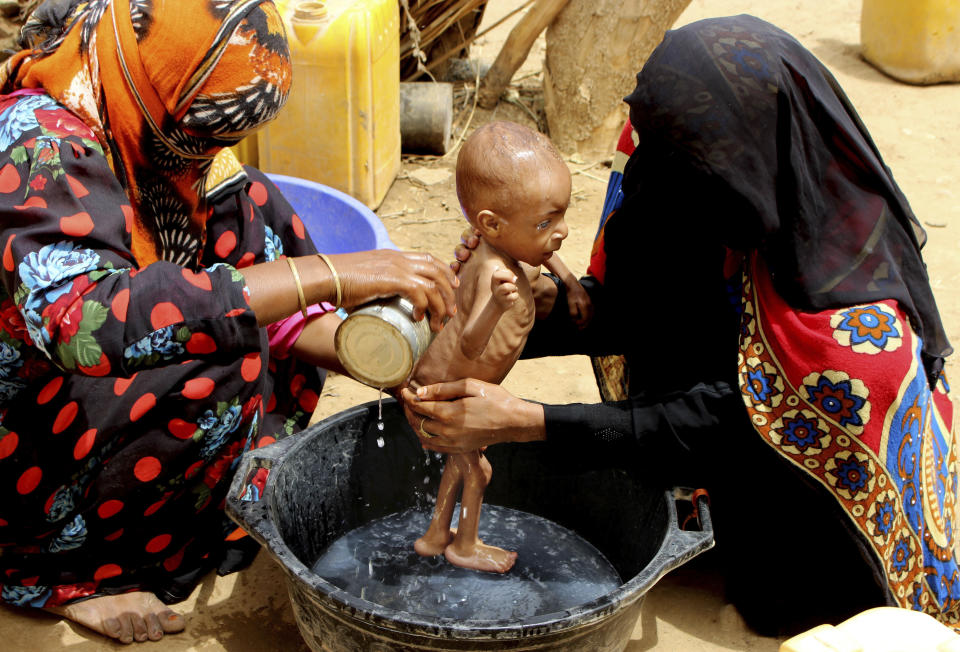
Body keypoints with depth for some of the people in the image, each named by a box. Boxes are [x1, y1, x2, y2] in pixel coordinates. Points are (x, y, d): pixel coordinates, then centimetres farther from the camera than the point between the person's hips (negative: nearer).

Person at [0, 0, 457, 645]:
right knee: (220, 359, -29)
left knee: (248, 211, -2)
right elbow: (85, 320, -46)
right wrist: (329, 274, -47)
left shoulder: (154, 130, -3)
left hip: (94, 395, 8)